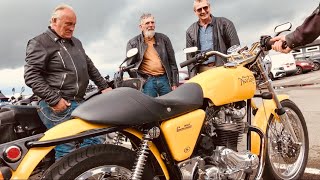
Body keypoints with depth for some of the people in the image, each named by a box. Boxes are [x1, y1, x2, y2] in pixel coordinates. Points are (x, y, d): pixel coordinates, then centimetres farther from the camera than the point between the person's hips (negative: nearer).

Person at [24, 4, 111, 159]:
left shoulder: (76, 43, 22)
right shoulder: (39, 43, -3)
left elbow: (90, 67, 29)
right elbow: (31, 76, -13)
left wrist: (103, 86, 22)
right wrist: (54, 100, -19)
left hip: (80, 103, 8)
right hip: (59, 106, -8)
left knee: (95, 143, 9)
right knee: (67, 150, -9)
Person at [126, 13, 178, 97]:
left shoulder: (163, 39, 12)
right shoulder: (133, 43, 7)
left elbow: (172, 62, 11)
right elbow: (130, 65, 5)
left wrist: (174, 83, 5)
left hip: (164, 78, 2)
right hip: (147, 81, -2)